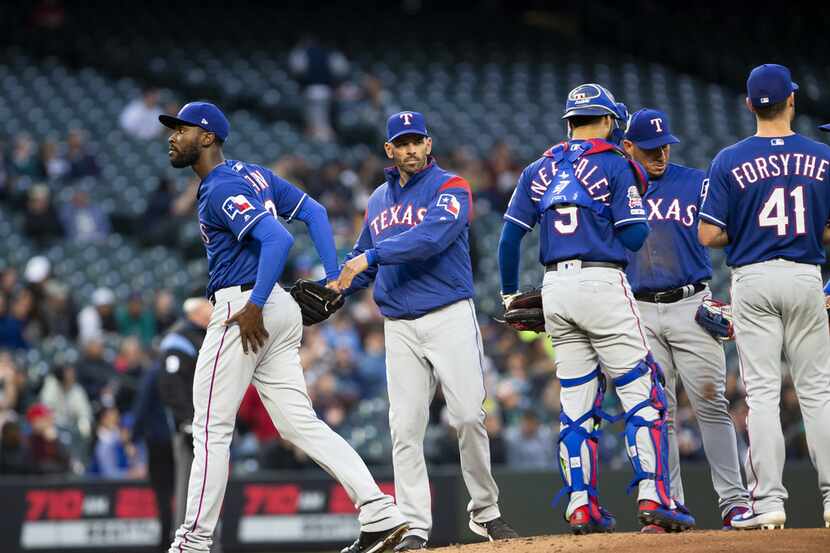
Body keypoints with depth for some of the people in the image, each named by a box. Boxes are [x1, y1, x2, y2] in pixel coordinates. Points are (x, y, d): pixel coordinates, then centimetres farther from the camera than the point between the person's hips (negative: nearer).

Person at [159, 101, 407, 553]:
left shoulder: (221, 190, -13)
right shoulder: (253, 174, 17)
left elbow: (278, 239, -25)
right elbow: (313, 211, 19)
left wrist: (254, 306, -24)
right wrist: (333, 279, 12)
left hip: (241, 307, -10)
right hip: (282, 308, 10)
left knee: (211, 427, -3)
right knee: (300, 423, 6)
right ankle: (381, 515, -4)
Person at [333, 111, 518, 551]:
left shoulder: (451, 189, -3)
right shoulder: (378, 200, 16)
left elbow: (432, 236, -20)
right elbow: (362, 258, 23)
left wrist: (372, 257, -23)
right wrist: (334, 288, 3)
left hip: (450, 318, -5)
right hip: (399, 328, 5)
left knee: (468, 417, -9)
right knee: (405, 428, -2)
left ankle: (485, 512, 6)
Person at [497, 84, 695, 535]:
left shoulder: (539, 171, 12)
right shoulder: (615, 166, -2)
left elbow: (510, 236, 10)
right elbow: (634, 237, -7)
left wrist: (509, 295, 18)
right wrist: (635, 195, 13)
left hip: (555, 291, 5)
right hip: (602, 283, -5)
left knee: (575, 401, 9)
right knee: (641, 392, -3)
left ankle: (581, 506, 7)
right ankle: (653, 498, -13)